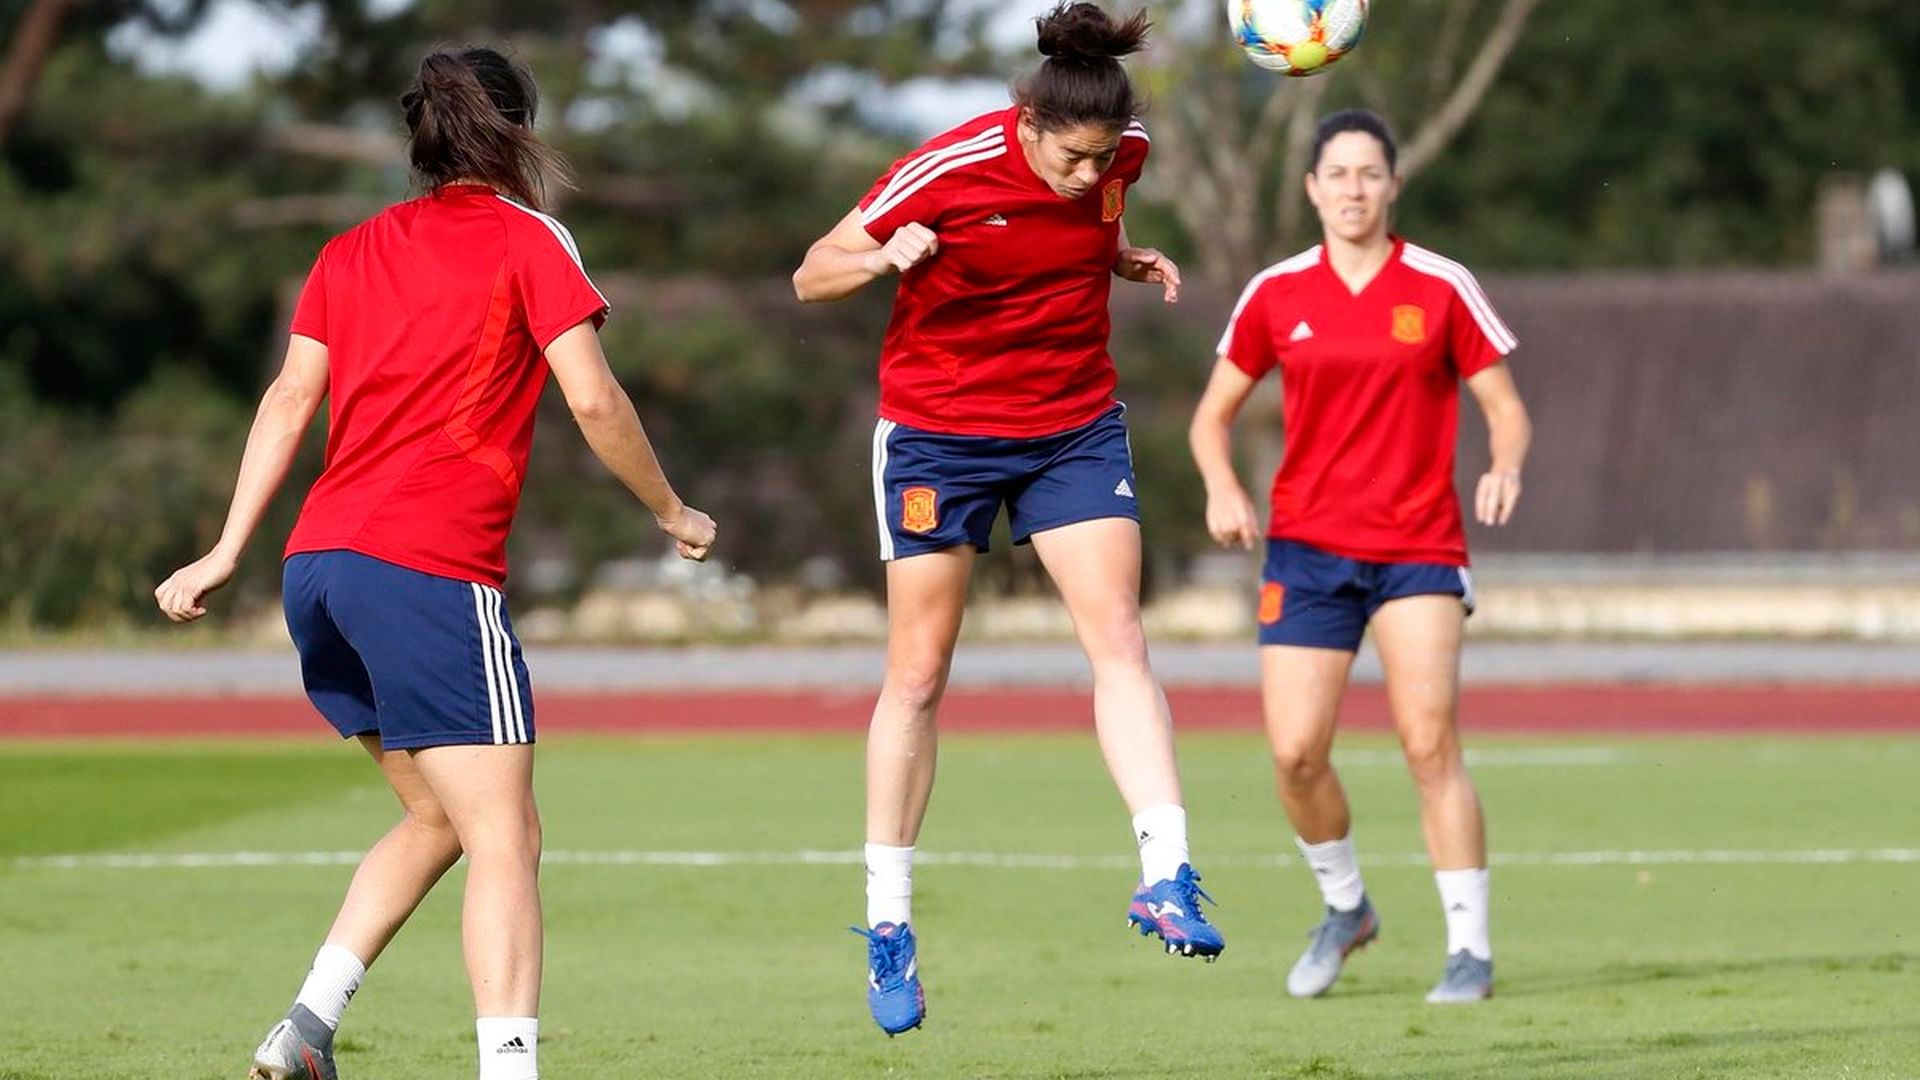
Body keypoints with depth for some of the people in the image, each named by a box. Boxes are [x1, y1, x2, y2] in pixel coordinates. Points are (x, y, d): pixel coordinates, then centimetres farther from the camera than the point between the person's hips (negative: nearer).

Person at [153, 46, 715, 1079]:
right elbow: (593, 399, -4)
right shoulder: (528, 240, 2)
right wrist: (672, 512, 9)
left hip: (319, 563, 7)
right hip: (430, 570, -7)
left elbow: (290, 398, 10)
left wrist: (229, 549, 8)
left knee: (437, 818, 21)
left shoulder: (351, 250, 17)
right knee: (504, 840, -7)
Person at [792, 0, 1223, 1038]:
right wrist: (885, 257, -34)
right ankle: (886, 923, 11)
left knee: (1120, 639, -13)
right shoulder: (946, 172, -22)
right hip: (937, 432, -3)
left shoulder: (1120, 155, -8)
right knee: (917, 674, 1)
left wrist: (1133, 262, -4)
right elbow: (810, 278, -13)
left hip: (1074, 426, 3)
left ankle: (1166, 876, -19)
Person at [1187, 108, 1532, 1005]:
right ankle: (1344, 906, 22)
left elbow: (1505, 406, 4)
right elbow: (1214, 412, 14)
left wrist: (1505, 470, -18)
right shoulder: (1275, 295, 5)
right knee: (1295, 752, -6)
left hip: (1419, 550, -2)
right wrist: (1222, 489, -6)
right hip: (1306, 549, 2)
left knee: (1431, 744, -14)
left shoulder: (1442, 289, 0)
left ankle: (1469, 947, -5)